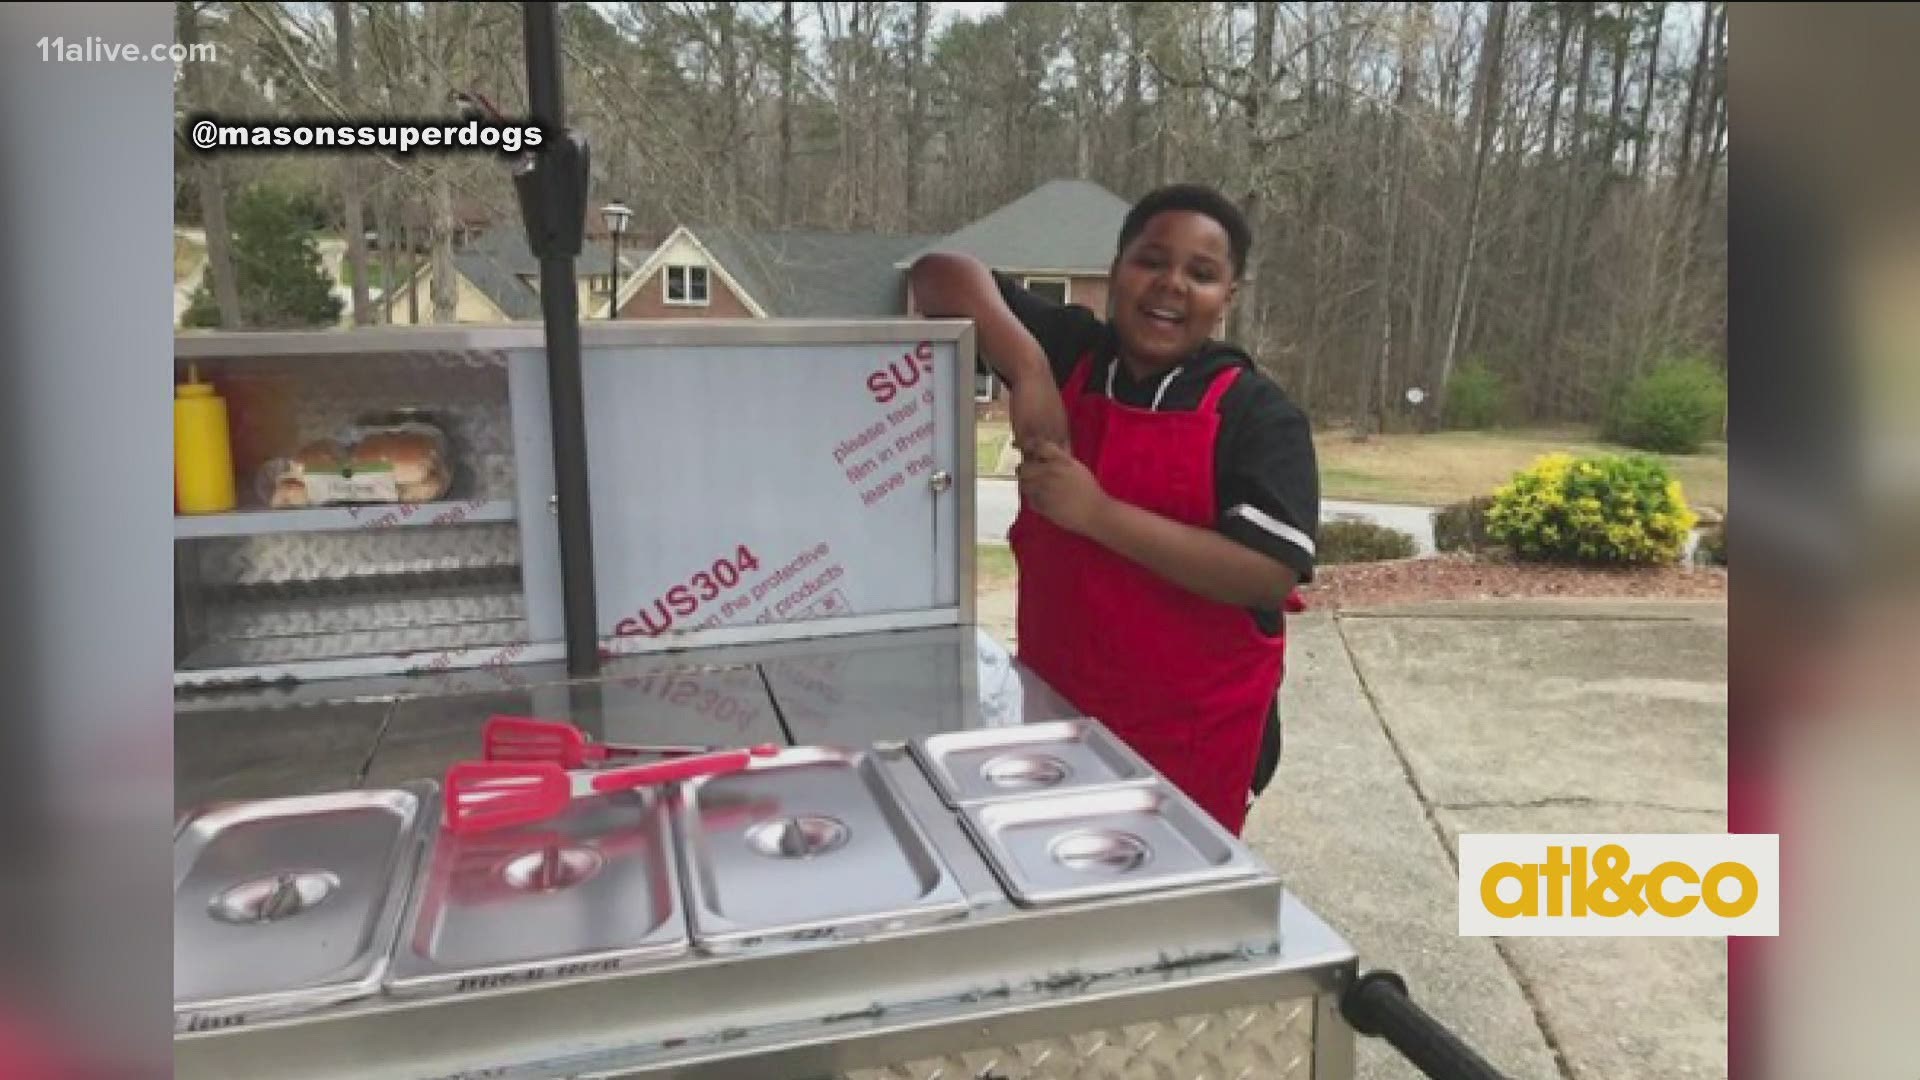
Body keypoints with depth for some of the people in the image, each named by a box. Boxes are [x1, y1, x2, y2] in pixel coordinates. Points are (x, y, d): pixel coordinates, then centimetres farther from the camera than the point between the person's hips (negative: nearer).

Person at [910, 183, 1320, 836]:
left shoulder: (1258, 415, -11)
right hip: (1056, 704, 4)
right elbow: (942, 277, -4)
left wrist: (1099, 513, -26)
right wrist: (1028, 366, -20)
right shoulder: (1067, 352, 0)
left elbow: (1270, 576, -21)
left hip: (1199, 729, -3)